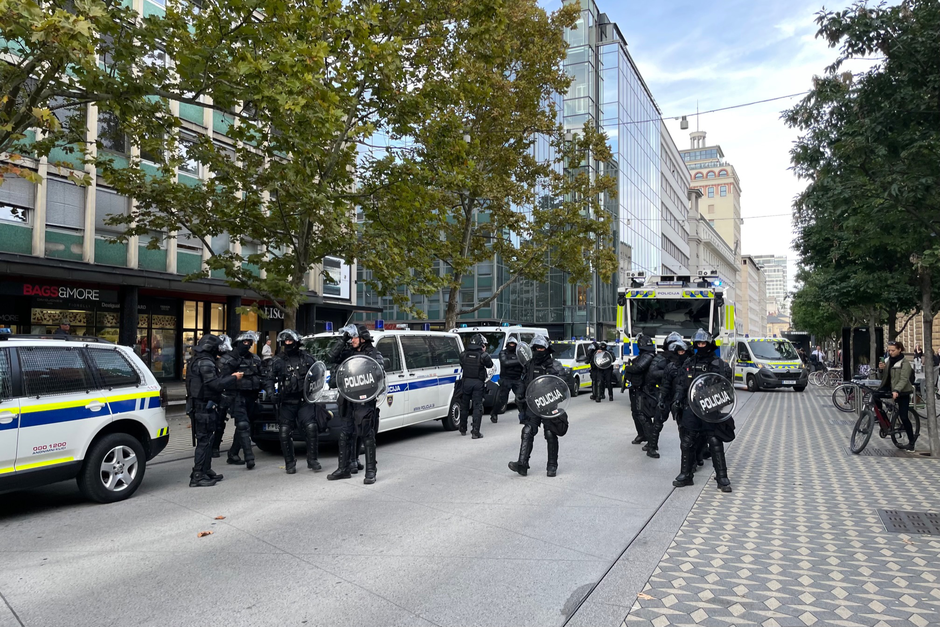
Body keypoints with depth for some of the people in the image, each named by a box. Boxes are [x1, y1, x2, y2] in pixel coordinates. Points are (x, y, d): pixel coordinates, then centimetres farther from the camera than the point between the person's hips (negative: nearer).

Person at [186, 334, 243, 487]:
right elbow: (215, 384, -24)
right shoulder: (205, 363, -16)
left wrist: (230, 378, 12)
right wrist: (234, 378, -13)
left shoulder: (197, 361, 18)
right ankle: (198, 477, -4)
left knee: (206, 440, 17)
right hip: (204, 407, -11)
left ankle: (206, 471, 25)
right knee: (204, 441, -7)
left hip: (201, 407, 11)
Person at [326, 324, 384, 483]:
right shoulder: (349, 352, 13)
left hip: (364, 401, -6)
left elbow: (380, 366, -17)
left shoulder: (372, 353, -3)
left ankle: (371, 472, 4)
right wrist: (342, 339, -3)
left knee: (367, 436, -2)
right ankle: (343, 469, 23)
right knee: (345, 435, 12)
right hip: (347, 401, 6)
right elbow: (333, 356, 3)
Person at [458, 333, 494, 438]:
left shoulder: (463, 354, 0)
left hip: (466, 382, 3)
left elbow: (461, 365, 11)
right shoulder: (483, 355, -10)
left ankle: (463, 430, 28)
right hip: (478, 383, -3)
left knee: (464, 406, 17)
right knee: (477, 407, 1)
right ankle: (475, 432, -6)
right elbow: (490, 365, 4)